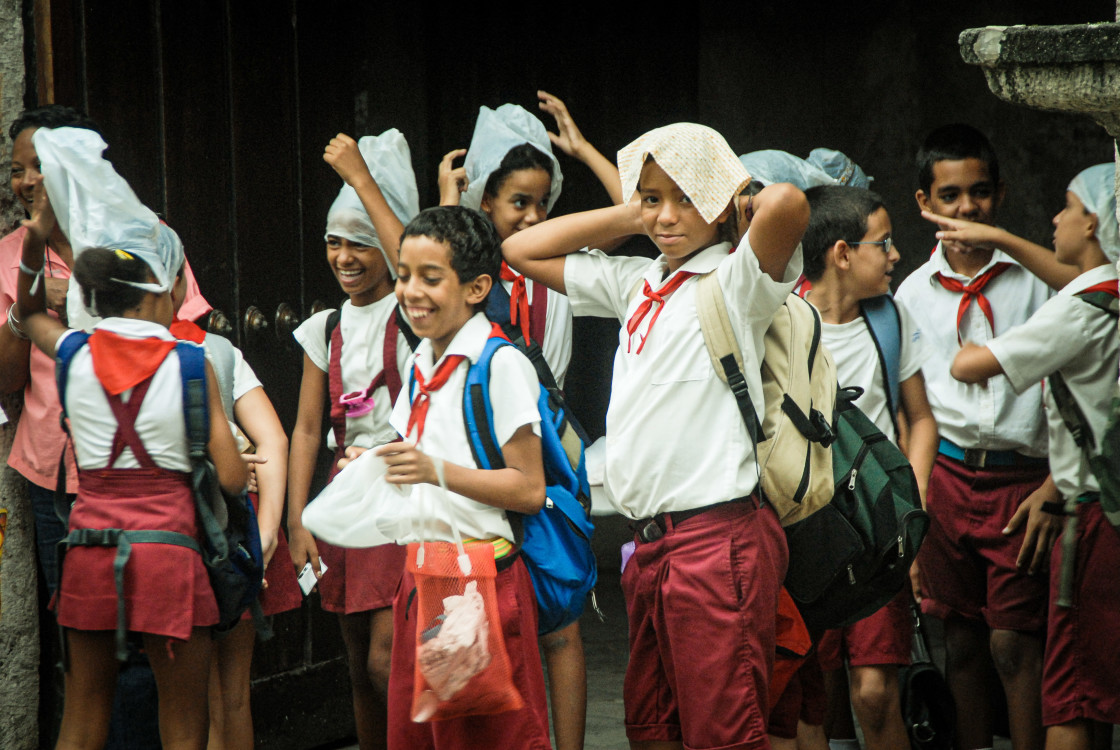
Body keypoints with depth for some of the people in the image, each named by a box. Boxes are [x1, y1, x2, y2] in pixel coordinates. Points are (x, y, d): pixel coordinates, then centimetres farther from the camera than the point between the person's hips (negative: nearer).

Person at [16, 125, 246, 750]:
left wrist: (36, 242, 17)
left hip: (90, 542, 4)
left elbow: (30, 311, 27)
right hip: (167, 544, -3)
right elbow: (232, 479, -10)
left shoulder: (76, 357, 1)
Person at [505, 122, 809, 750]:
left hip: (718, 538, -8)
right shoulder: (640, 284, 16)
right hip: (651, 543, 8)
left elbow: (788, 203, -29)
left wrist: (746, 207, -5)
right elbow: (522, 250, 25)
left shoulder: (737, 280, -7)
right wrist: (633, 219, 16)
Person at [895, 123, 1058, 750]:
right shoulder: (914, 293, 11)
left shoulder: (1036, 279, 1)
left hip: (1022, 480, -3)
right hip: (946, 479, 3)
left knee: (1014, 644, -9)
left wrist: (1052, 490, -8)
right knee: (963, 643, 7)